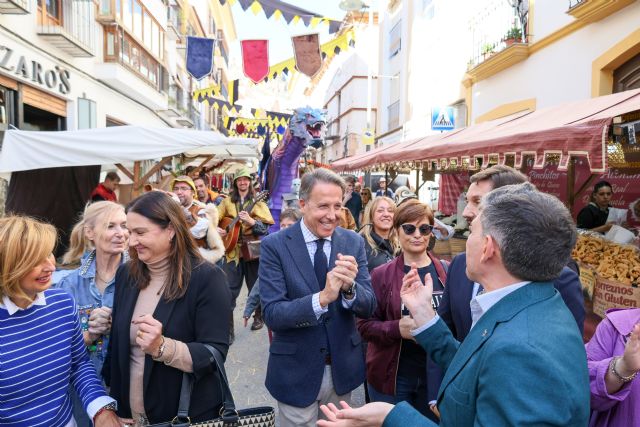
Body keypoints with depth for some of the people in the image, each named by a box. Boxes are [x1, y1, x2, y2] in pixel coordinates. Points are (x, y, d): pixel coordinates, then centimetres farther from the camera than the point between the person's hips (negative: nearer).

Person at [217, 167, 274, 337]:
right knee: (228, 290, -4)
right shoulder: (228, 201, 9)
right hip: (232, 250, 1)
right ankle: (227, 329, 3)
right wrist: (216, 229, -7)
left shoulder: (257, 202, 2)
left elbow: (266, 227, -7)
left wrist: (251, 221, -23)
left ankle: (259, 317, 35)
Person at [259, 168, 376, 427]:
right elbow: (272, 313, -19)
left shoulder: (353, 242, -5)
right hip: (296, 372, -3)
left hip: (343, 368, 4)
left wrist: (349, 287, -27)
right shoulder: (274, 245, -14)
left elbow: (369, 307, -5)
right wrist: (322, 298, -34)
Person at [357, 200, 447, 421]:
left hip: (436, 374, 2)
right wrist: (397, 328, -23)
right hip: (392, 377, -2)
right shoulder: (381, 275, -8)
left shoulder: (444, 272, -2)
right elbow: (364, 325, -7)